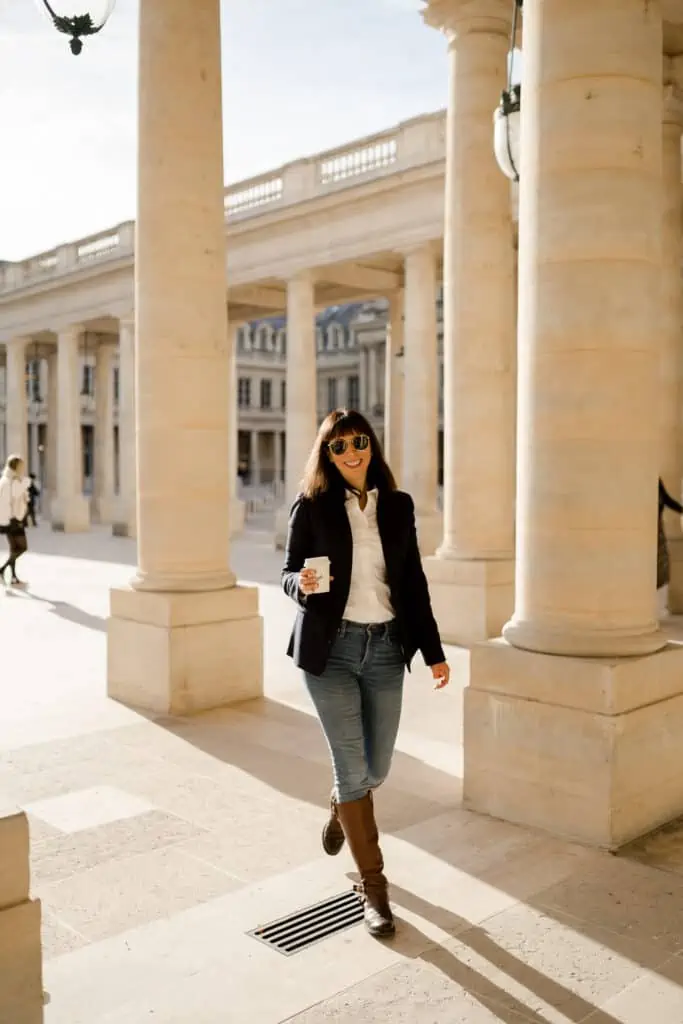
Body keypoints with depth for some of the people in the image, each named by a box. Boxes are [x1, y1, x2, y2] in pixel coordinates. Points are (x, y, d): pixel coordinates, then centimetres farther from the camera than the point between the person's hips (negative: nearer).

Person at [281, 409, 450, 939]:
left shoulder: (398, 506, 5)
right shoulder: (312, 506, -3)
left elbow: (413, 581, 9)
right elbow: (288, 573, 1)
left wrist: (433, 650, 7)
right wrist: (302, 584, -23)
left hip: (386, 647, 3)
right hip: (331, 648, -3)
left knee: (376, 768, 11)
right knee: (353, 768, -1)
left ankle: (341, 809, 48)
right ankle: (373, 886, 16)